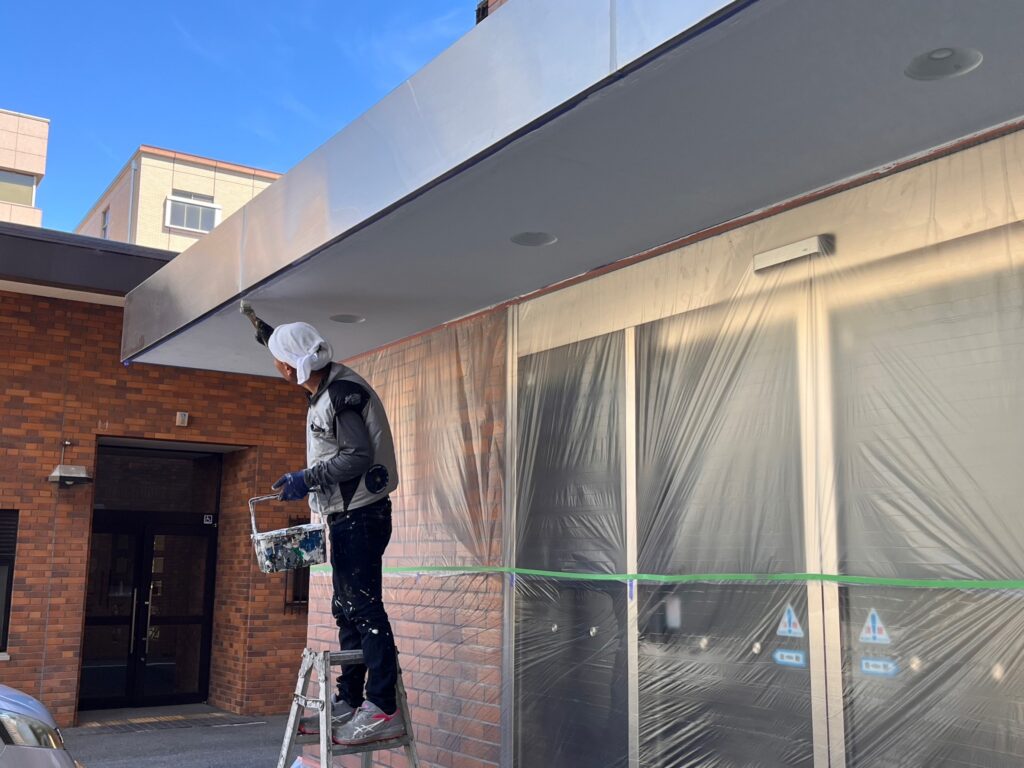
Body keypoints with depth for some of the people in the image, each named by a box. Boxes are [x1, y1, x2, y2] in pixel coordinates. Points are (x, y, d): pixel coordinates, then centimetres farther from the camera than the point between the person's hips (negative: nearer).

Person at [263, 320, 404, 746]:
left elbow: (359, 455, -22)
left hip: (361, 516, -11)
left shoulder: (343, 392, -15)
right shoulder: (325, 393, 17)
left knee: (364, 607, -11)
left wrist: (306, 479, -19)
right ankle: (348, 704, 21)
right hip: (346, 517, 11)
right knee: (347, 610, 13)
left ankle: (383, 710, -8)